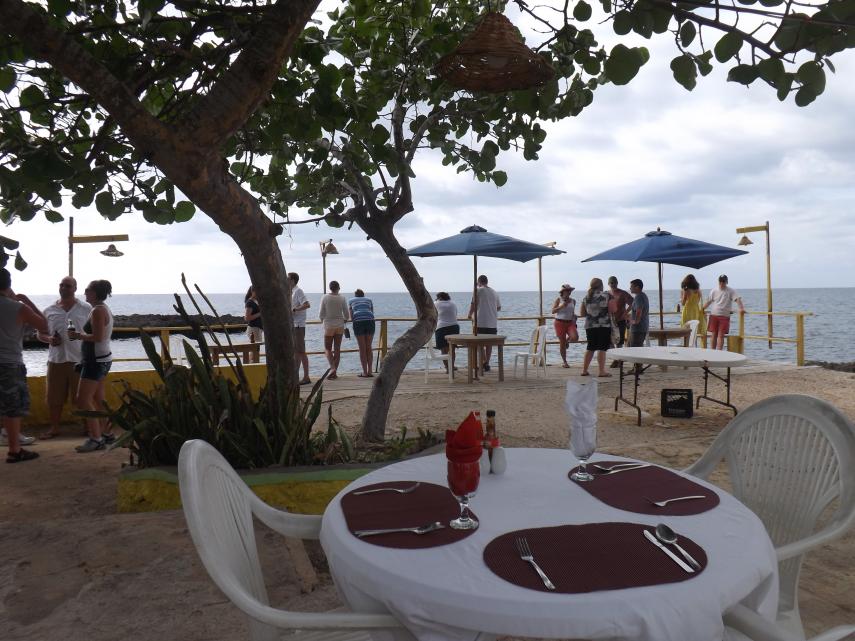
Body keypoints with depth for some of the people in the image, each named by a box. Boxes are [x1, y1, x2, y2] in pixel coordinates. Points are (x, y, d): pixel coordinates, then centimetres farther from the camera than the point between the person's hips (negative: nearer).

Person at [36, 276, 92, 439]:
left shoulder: (86, 309, 0)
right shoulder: (49, 311, 7)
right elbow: (40, 334, 14)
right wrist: (49, 339, -9)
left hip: (80, 359, -3)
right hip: (56, 360, 3)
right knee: (54, 397, 9)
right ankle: (54, 428, 23)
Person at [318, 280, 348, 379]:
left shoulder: (325, 297, -7)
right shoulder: (342, 298, -3)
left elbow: (321, 314, -5)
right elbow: (346, 314, 0)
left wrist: (322, 320, 17)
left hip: (329, 326, -2)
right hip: (340, 326, 2)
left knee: (327, 349, 7)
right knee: (337, 349, 7)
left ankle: (332, 368, -15)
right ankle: (334, 372, 9)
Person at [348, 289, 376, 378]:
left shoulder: (351, 301, 23)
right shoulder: (369, 300, 28)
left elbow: (351, 316, 12)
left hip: (358, 323, -2)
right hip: (370, 322, 2)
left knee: (362, 348, 3)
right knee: (368, 347, 11)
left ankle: (365, 373, 3)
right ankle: (370, 371, 11)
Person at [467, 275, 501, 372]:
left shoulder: (478, 290, -3)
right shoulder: (494, 292, 14)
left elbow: (473, 304, -3)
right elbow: (499, 308, 20)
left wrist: (470, 314, 14)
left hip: (481, 322, -5)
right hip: (493, 323, 5)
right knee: (489, 344, 10)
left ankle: (484, 362, -9)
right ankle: (487, 364, 13)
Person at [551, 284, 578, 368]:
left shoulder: (573, 301, 9)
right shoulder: (558, 300, -1)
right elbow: (553, 311, -6)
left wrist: (574, 316, 3)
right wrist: (561, 306, -18)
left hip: (570, 322, 3)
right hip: (560, 322, -3)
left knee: (575, 337, -23)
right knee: (562, 343, -1)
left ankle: (567, 341, 15)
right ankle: (565, 362, 12)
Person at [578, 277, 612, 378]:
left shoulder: (586, 297, 9)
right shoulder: (606, 295, -3)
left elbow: (582, 313, 12)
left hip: (589, 326, 4)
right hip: (604, 325, -4)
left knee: (590, 348, 14)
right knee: (602, 348, -1)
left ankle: (584, 370, 15)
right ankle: (602, 371, -2)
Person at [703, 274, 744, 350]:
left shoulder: (730, 291, -1)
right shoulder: (714, 291, 8)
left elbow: (737, 299, -12)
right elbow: (708, 301, 13)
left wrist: (741, 308, -27)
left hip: (724, 316, -3)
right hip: (714, 315, 3)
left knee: (721, 335, -8)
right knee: (714, 335, 6)